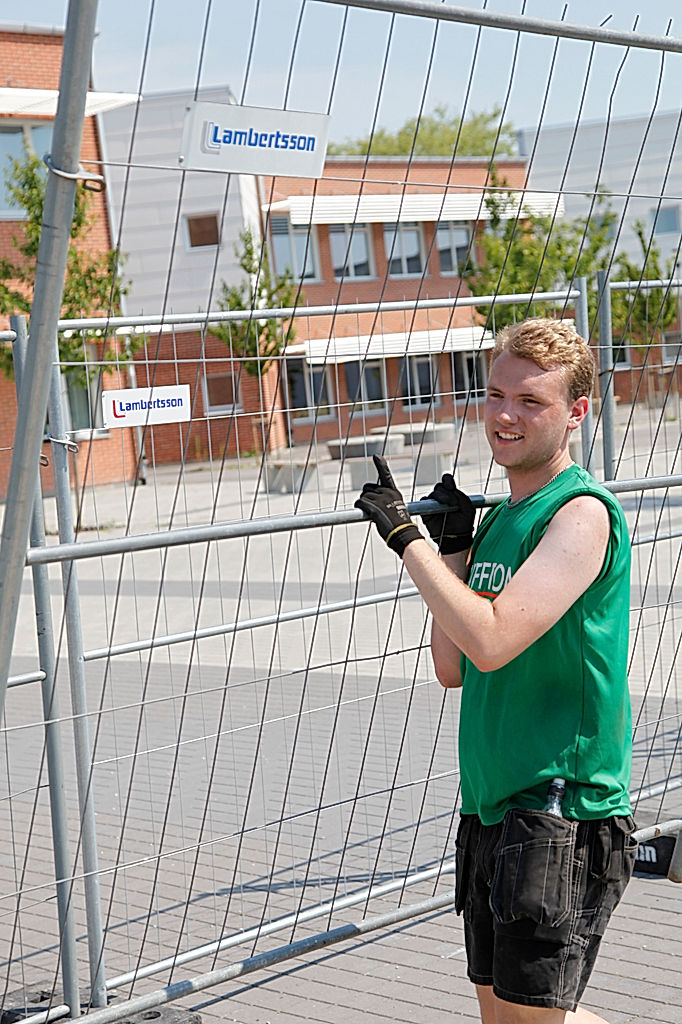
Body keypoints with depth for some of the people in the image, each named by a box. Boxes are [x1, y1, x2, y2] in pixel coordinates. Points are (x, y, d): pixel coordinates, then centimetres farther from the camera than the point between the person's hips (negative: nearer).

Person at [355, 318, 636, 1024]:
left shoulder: (581, 513, -14)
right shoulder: (497, 519, 12)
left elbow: (491, 640, -26)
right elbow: (453, 669, 12)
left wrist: (404, 535, -17)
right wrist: (450, 546, 5)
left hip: (561, 812, -9)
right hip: (491, 806, 9)